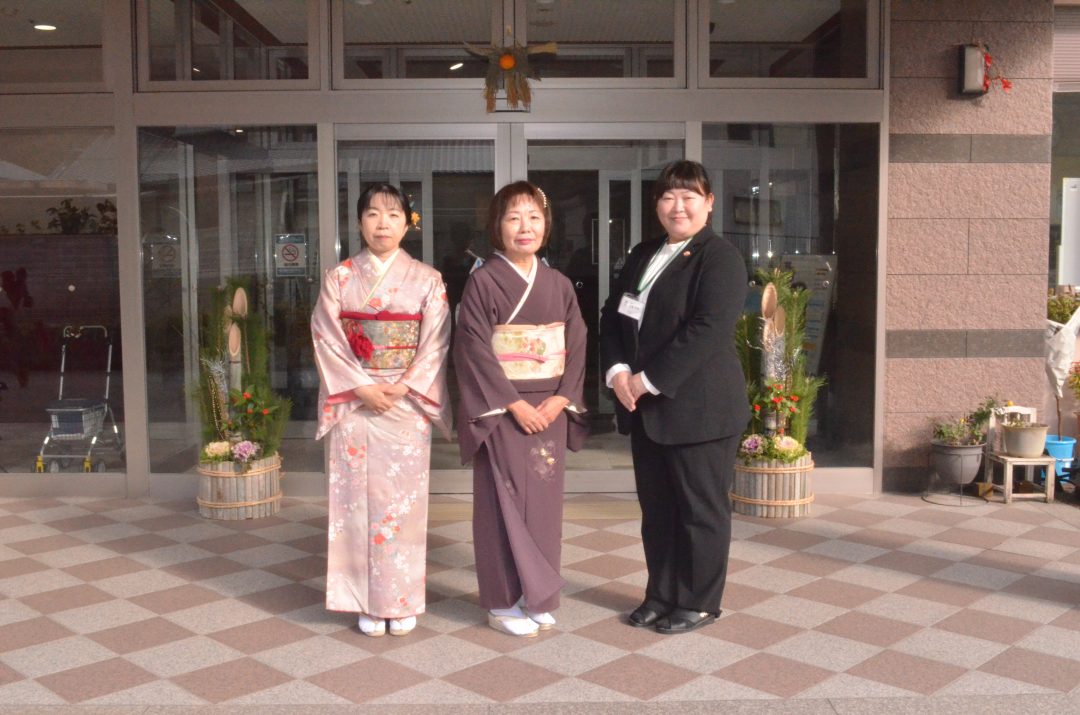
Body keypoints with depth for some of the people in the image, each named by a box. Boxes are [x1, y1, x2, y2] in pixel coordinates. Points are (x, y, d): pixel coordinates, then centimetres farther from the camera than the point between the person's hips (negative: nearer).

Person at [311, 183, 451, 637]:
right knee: (360, 500, 2)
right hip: (354, 404, 1)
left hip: (407, 405, 0)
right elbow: (327, 339, -2)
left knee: (403, 500, 2)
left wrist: (402, 386, -15)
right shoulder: (339, 278, 5)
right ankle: (368, 602, 14)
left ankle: (403, 601, 15)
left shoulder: (426, 279, 3)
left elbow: (435, 343, -2)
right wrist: (362, 387, -13)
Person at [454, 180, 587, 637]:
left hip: (550, 409, 5)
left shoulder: (558, 284, 8)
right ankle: (503, 602, 12)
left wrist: (560, 399, -7)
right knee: (505, 501, 0)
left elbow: (577, 344, 6)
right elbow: (474, 348, -11)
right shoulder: (483, 280, -6)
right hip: (501, 409, -4)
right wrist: (514, 404, -15)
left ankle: (538, 597, 21)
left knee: (545, 500, 8)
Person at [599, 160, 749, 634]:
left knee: (701, 509, 5)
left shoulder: (720, 257, -9)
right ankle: (661, 595, 29)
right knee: (655, 508, 15)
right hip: (646, 409, 7)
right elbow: (612, 315, 12)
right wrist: (618, 371, -5)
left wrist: (649, 379, -19)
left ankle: (699, 603, 19)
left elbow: (707, 329, -20)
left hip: (698, 408, -7)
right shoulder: (642, 256, 15)